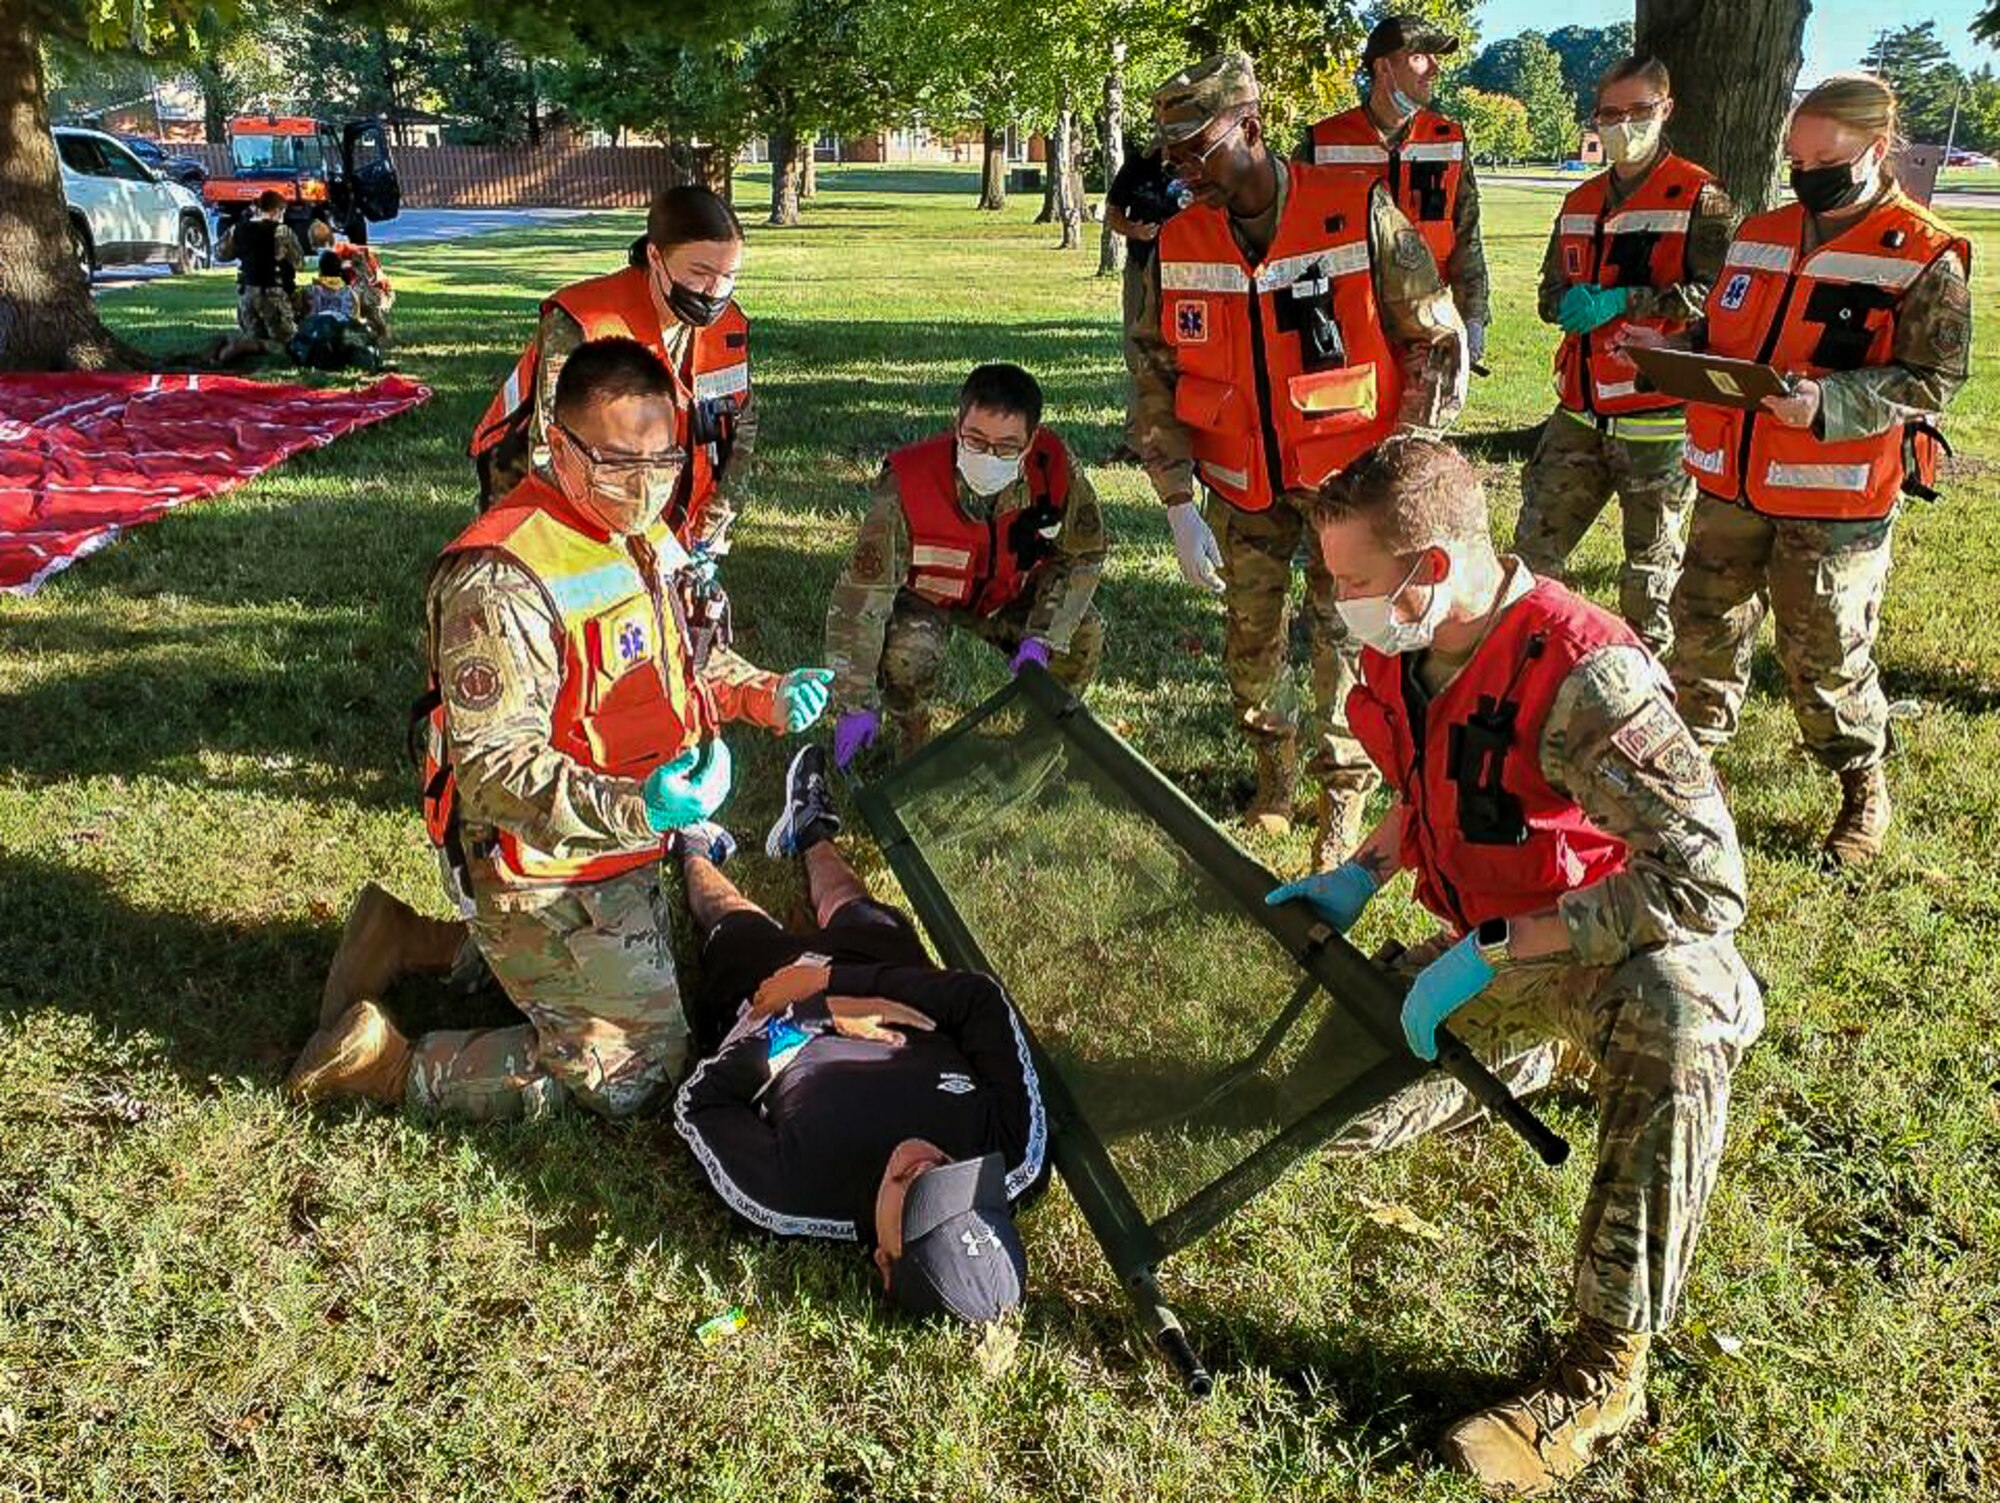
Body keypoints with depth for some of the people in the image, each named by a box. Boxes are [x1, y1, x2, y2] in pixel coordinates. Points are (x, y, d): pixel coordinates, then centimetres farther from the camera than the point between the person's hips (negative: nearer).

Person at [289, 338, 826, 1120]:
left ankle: (417, 944, 29)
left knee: (657, 984, 31)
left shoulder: (640, 534, 3)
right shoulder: (500, 580, -27)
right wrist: (634, 808, -42)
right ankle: (383, 1062, 7)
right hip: (549, 874, -9)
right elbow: (496, 768, -29)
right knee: (630, 1076, 0)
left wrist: (756, 698, 2)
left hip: (622, 854, 9)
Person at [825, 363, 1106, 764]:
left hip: (1012, 595, 3)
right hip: (924, 596, -3)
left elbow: (1081, 557, -10)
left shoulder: (1056, 470, -27)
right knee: (907, 652, -33)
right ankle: (914, 746, 0)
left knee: (1083, 637, -18)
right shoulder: (909, 486, -35)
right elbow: (861, 595, -33)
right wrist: (855, 706, -35)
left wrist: (1041, 636, -23)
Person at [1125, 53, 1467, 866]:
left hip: (1347, 472, -3)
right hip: (1241, 481, 3)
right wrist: (1178, 503, -2)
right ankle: (1272, 772, 29)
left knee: (1343, 628, -5)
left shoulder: (1360, 214, -14)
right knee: (1250, 632, 6)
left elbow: (1437, 343, -7)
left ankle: (1343, 799, 12)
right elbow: (1152, 373, 2)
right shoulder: (1178, 244, -5)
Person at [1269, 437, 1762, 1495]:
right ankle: (1540, 1057, 29)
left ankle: (1605, 1370, -29)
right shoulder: (1402, 652, -7)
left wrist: (1487, 954, -35)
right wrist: (1359, 875, 0)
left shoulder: (1580, 675, -32)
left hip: (1622, 944, -7)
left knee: (1669, 1014, -43)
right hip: (1494, 949, 8)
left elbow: (1705, 881, -37)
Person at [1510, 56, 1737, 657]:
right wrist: (1570, 302, -5)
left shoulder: (1700, 198, -4)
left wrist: (1620, 301, -21)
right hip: (1581, 412, 6)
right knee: (1533, 548, 7)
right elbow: (1549, 294, 19)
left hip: (1658, 414, -6)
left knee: (1650, 567, 5)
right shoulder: (1581, 202, 16)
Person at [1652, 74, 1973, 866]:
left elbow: (1929, 380, -11)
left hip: (1835, 501, -5)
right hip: (1732, 482, 5)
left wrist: (1830, 402, -26)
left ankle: (1865, 792, 26)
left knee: (1824, 657, 4)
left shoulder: (1926, 257, -6)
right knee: (1703, 627, 11)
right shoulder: (1758, 236, 11)